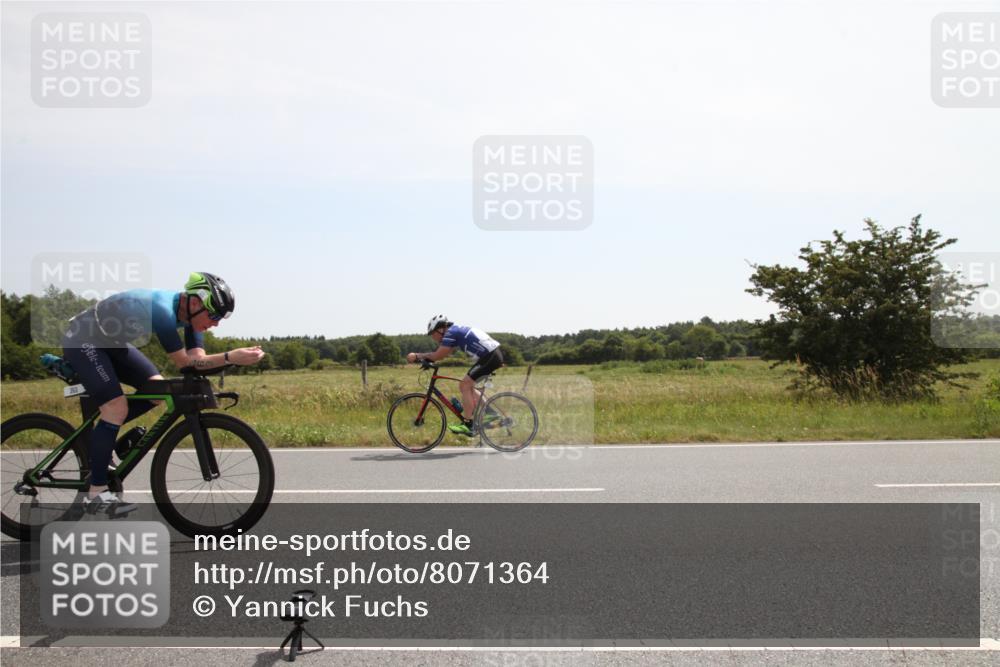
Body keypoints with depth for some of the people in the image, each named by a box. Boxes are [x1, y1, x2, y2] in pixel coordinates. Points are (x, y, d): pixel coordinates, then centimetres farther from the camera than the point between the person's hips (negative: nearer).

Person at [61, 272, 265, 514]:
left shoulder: (189, 312, -7)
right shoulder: (162, 309, -33)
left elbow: (197, 359, -11)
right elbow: (184, 363, -33)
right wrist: (230, 357, -41)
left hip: (110, 342, 9)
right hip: (82, 340, -9)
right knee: (117, 407, -19)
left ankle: (98, 436, 15)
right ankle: (96, 494, -10)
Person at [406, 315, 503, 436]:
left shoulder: (450, 333, -11)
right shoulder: (456, 330, 18)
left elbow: (437, 356, -12)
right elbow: (441, 354, 19)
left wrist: (417, 356, -3)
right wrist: (422, 357, 11)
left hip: (490, 357, -10)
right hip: (495, 354, 10)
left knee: (464, 386, -7)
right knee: (468, 386, 17)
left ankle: (467, 425, -6)